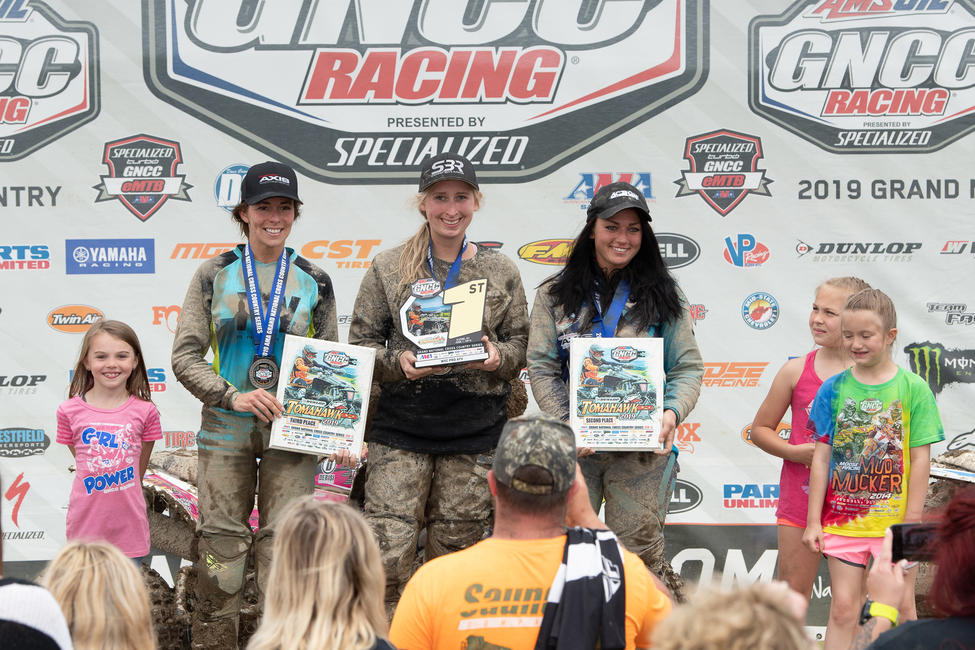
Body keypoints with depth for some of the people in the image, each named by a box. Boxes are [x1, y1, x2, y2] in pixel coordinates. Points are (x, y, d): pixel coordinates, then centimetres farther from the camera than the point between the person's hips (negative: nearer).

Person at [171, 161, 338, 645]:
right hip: (226, 427, 0)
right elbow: (185, 357, 0)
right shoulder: (214, 275, 4)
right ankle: (212, 640, 8)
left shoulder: (314, 282, 8)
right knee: (220, 542, -1)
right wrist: (235, 396, -15)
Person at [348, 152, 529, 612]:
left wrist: (498, 357, -11)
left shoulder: (501, 271, 9)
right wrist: (397, 362, -14)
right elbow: (361, 343, 5)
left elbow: (521, 342, 11)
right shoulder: (388, 268, 5)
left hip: (475, 435, 1)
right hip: (401, 428, -1)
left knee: (454, 555, 6)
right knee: (387, 554, -9)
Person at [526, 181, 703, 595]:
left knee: (640, 553, -1)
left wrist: (672, 413, -14)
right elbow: (542, 368, 3)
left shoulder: (662, 296, 8)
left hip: (643, 451, -1)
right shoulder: (555, 295, 8)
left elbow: (688, 368, 5)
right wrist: (565, 424, -12)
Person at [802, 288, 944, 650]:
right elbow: (821, 457, 3)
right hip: (843, 518, 1)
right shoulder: (834, 389, 1)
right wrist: (814, 521, 1)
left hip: (895, 522, -1)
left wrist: (912, 523, -7)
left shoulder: (912, 389, -4)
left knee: (901, 608, 7)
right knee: (843, 608, 3)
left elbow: (920, 460, -4)